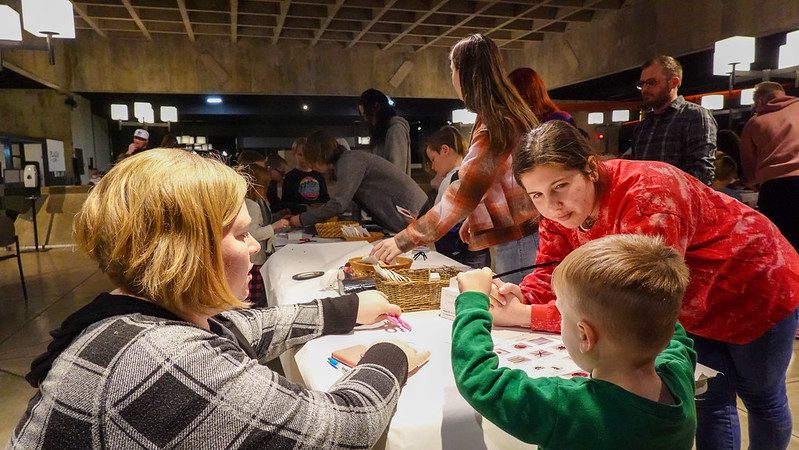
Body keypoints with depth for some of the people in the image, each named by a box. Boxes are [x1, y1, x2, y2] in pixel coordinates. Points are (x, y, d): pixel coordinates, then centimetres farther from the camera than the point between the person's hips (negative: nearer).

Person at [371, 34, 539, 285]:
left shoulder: (495, 123, -20)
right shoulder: (507, 114, 12)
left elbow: (465, 192, -26)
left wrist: (404, 241, -24)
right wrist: (472, 219, 12)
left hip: (518, 243, -9)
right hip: (512, 239, 9)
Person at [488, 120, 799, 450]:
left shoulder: (647, 194, -41)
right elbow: (551, 273, -13)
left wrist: (526, 316, -46)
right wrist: (519, 298, -37)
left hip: (755, 287, -5)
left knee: (761, 400, 18)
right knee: (710, 401, 16)